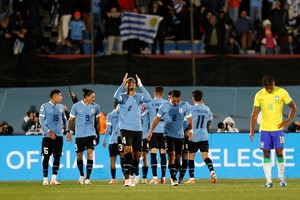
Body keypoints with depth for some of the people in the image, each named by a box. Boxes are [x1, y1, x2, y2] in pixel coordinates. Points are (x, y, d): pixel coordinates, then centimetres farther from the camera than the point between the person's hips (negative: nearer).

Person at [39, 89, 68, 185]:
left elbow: (64, 119, 21)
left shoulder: (61, 107, 11)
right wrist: (49, 131, -16)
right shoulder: (45, 106, -4)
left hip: (59, 135, 5)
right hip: (47, 136, -5)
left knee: (57, 157, -1)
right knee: (46, 157, -1)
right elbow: (41, 120, -8)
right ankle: (45, 179, 6)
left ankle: (53, 179, 3)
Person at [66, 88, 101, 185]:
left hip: (91, 134, 1)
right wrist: (68, 132, -5)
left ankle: (88, 178, -13)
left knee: (90, 153, -14)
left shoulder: (96, 107, 2)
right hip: (79, 134, -1)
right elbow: (71, 120, 3)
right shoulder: (76, 106, -4)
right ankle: (81, 175, 31)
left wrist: (98, 134, 15)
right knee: (79, 155, 6)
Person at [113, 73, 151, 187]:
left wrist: (141, 85, -18)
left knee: (137, 154, 8)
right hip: (125, 129, -3)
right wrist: (122, 84, -23)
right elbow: (116, 97, -21)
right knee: (128, 150, -20)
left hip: (137, 129, 3)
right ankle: (127, 178, -25)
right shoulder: (123, 97, 2)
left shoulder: (139, 97, 6)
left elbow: (148, 99, -15)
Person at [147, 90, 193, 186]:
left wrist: (190, 130, -4)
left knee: (178, 157, 6)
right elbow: (157, 118, 7)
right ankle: (173, 178, -18)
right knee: (172, 155, -15)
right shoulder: (164, 106, -3)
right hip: (169, 134, -2)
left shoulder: (184, 106, -1)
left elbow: (189, 119, 8)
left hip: (180, 135, 2)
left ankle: (174, 176, 21)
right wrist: (151, 131, 8)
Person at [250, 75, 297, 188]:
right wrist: (252, 130, -4)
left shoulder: (282, 92, -4)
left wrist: (288, 121, -5)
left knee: (279, 152, -7)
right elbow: (255, 113, 2)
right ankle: (268, 180, 3)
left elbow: (293, 107, 5)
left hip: (278, 128, -1)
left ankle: (281, 177, 14)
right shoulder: (259, 95, -1)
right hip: (264, 129, 1)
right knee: (266, 154, -1)